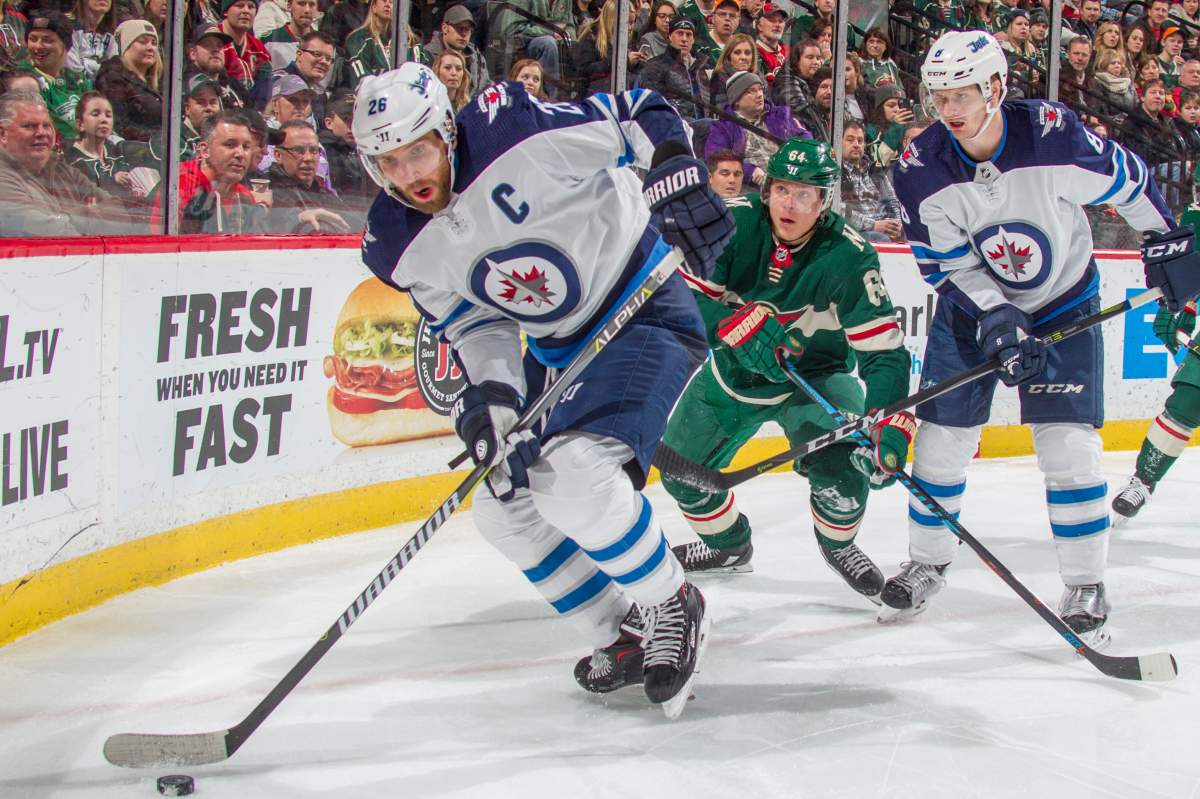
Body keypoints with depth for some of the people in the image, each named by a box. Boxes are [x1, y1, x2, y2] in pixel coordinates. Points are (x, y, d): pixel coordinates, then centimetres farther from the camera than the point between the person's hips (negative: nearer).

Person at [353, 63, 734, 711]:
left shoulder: (519, 135, -25)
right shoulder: (400, 249, -5)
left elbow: (641, 118, -13)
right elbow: (475, 325, 0)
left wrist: (679, 187, -25)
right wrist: (490, 393, -18)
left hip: (644, 312, -8)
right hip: (556, 347, 8)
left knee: (574, 475, -27)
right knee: (505, 503, 7)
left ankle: (669, 607, -2)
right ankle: (625, 635, 21)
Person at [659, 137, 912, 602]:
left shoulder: (848, 257, -26)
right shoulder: (735, 222, -20)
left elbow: (884, 348, -30)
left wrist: (891, 425, -44)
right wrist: (736, 325, -41)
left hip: (813, 374, -3)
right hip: (733, 370, 3)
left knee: (845, 460, -27)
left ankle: (838, 545, 8)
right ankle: (728, 545, 38)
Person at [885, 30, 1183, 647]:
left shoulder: (1054, 135, -26)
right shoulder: (921, 168, -20)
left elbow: (1128, 181, -8)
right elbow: (946, 266, -14)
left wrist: (1165, 245, 1)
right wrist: (996, 322, -25)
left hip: (1063, 303, -2)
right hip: (971, 306, 2)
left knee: (1067, 445, -9)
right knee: (941, 439, 2)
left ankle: (1085, 585, 5)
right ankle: (927, 562, 24)